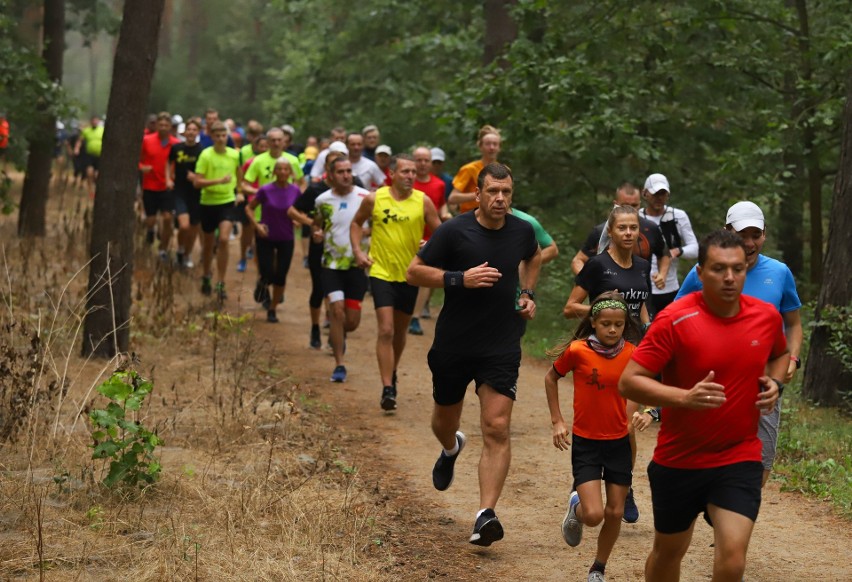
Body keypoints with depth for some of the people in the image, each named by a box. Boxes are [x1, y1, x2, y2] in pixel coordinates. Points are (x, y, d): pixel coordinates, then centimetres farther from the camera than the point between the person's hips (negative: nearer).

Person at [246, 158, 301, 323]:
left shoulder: (295, 191, -5)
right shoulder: (266, 190, -11)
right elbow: (249, 208, -1)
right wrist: (257, 224, -15)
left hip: (286, 239, 2)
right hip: (266, 237, -2)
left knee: (280, 277, 3)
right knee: (268, 275, -6)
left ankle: (272, 309, 20)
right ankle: (261, 285, 31)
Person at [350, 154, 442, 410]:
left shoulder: (423, 202, -4)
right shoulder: (374, 199, -5)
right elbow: (356, 223, 12)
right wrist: (357, 251, -1)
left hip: (410, 274, 2)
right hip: (381, 273, -2)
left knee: (400, 331, 17)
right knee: (386, 330, -13)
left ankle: (392, 374, 41)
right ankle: (387, 389, -14)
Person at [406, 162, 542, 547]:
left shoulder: (522, 231, 1)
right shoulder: (454, 231, -11)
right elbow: (414, 272, -8)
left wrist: (528, 293, 10)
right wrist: (461, 278, -20)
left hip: (502, 347, 1)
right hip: (453, 345, 0)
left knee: (497, 429, -14)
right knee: (444, 421, 18)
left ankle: (486, 515, -16)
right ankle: (451, 449, 57)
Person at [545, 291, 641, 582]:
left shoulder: (631, 354, -7)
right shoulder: (577, 351, -13)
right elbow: (551, 378, 5)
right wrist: (557, 421, 1)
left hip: (619, 442, 3)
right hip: (585, 442, -3)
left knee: (615, 513, 7)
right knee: (593, 514, -13)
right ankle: (576, 506, 23)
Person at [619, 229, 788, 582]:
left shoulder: (766, 316, -2)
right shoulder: (675, 320, -15)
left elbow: (780, 354, 22)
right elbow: (628, 382, -18)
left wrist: (774, 383, 0)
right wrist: (684, 397, -32)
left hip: (740, 459, 1)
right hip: (678, 460, -1)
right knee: (668, 551, 17)